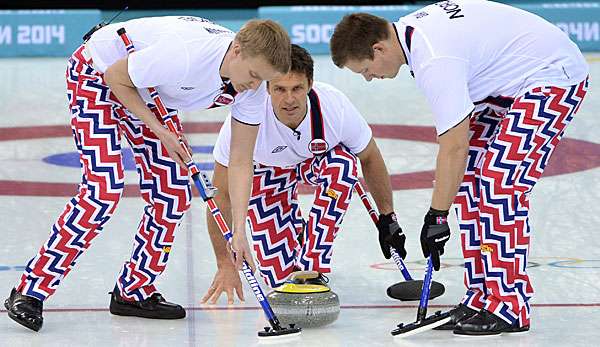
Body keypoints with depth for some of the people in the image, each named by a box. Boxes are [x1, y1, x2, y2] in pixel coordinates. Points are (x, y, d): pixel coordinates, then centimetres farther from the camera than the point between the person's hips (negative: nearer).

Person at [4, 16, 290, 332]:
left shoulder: (251, 88, -18)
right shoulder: (184, 55, -40)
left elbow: (240, 162, -10)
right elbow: (116, 77, -23)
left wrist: (239, 232, -15)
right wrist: (161, 131, -21)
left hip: (148, 90, 7)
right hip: (99, 73, -7)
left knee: (174, 193, -1)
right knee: (103, 190, -19)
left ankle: (133, 291, 15)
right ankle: (28, 293, -13)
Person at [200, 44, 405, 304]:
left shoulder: (335, 107, -34)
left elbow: (369, 158, -13)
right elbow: (221, 195, -27)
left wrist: (387, 217, -5)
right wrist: (225, 265, -27)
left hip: (316, 160, 1)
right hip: (266, 170, -1)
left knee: (342, 163, -36)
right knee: (280, 275, -11)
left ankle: (312, 268, -22)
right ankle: (294, 233, 25)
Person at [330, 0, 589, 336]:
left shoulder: (434, 59, -29)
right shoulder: (408, 28, 0)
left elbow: (454, 145, -27)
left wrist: (437, 217, -21)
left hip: (555, 76, -11)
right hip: (513, 77, 11)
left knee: (499, 181, -18)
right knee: (469, 178, 3)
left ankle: (510, 308, -12)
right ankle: (482, 298, 6)